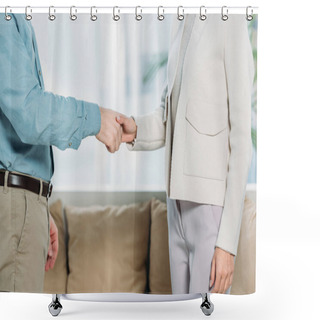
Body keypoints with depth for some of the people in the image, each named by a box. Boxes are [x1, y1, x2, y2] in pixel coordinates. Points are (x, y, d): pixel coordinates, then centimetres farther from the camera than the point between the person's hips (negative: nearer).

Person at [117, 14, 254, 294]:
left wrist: (227, 240, -16)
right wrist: (135, 130, -5)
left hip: (212, 205, -8)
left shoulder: (230, 22, -11)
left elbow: (242, 137, -15)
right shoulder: (181, 27, 13)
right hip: (179, 202, 8)